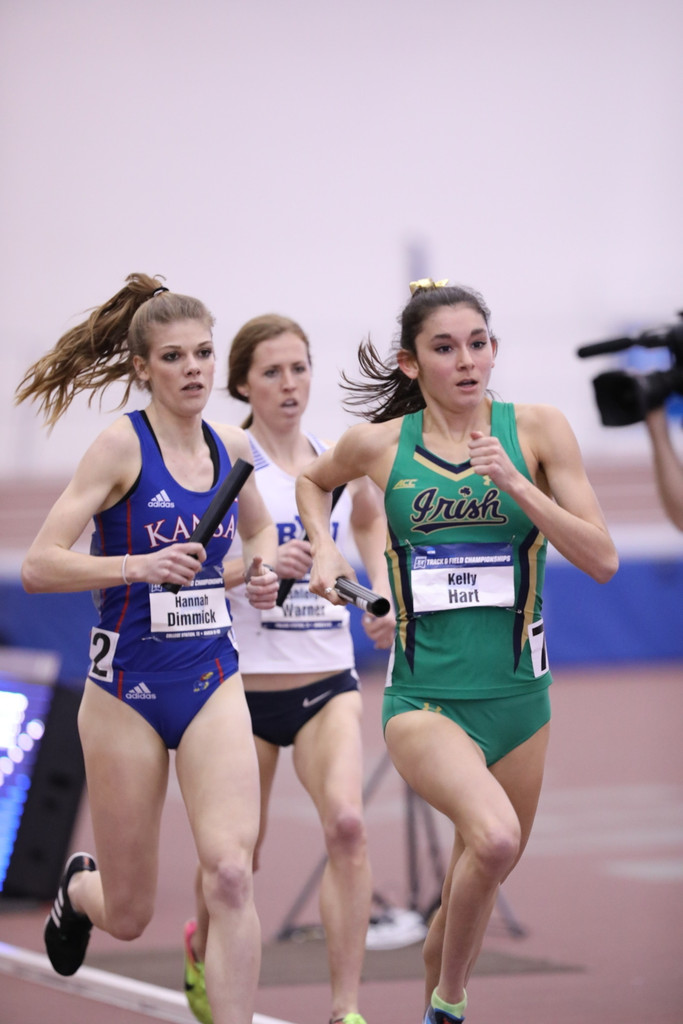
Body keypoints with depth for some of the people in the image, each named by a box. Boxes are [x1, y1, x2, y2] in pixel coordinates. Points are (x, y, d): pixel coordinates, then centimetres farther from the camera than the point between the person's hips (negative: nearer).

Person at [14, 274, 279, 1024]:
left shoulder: (232, 447, 5)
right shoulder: (123, 444, -11)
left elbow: (258, 526, 27)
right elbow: (38, 567, -17)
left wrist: (263, 569, 6)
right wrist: (137, 566, -30)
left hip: (212, 685, 3)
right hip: (127, 688, -3)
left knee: (229, 872, -19)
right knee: (129, 916, 8)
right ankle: (79, 887, 45)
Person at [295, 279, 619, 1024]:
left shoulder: (536, 430, -2)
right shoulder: (378, 444, -1)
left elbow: (602, 560, -7)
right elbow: (313, 479, 23)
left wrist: (516, 485, -17)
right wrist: (324, 548, 5)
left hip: (516, 696, 3)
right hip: (424, 697, -2)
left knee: (480, 878, 14)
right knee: (493, 837, -29)